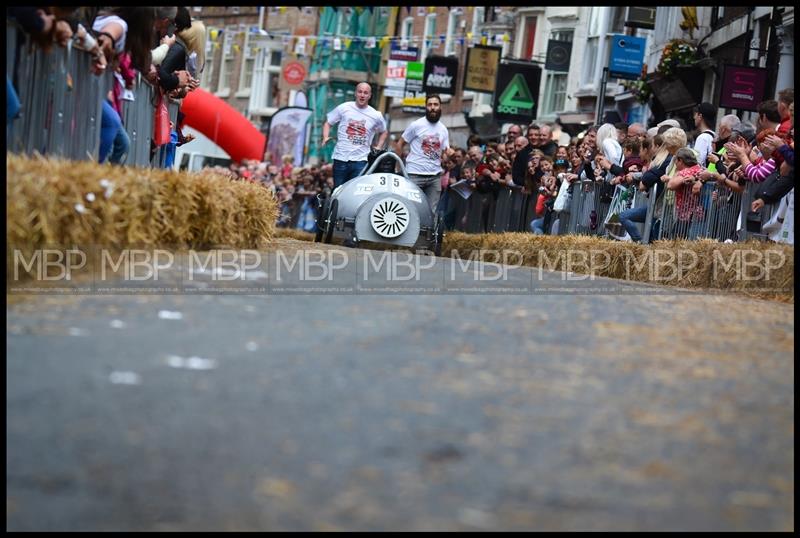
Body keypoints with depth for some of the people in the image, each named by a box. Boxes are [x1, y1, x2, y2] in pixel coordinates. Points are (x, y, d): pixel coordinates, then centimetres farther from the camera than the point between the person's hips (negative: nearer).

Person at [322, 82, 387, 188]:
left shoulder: (376, 115, 6)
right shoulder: (344, 108, 2)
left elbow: (384, 132, 24)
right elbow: (328, 123, 10)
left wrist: (379, 147, 11)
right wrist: (325, 137, -7)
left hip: (360, 160, 0)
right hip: (340, 159, 0)